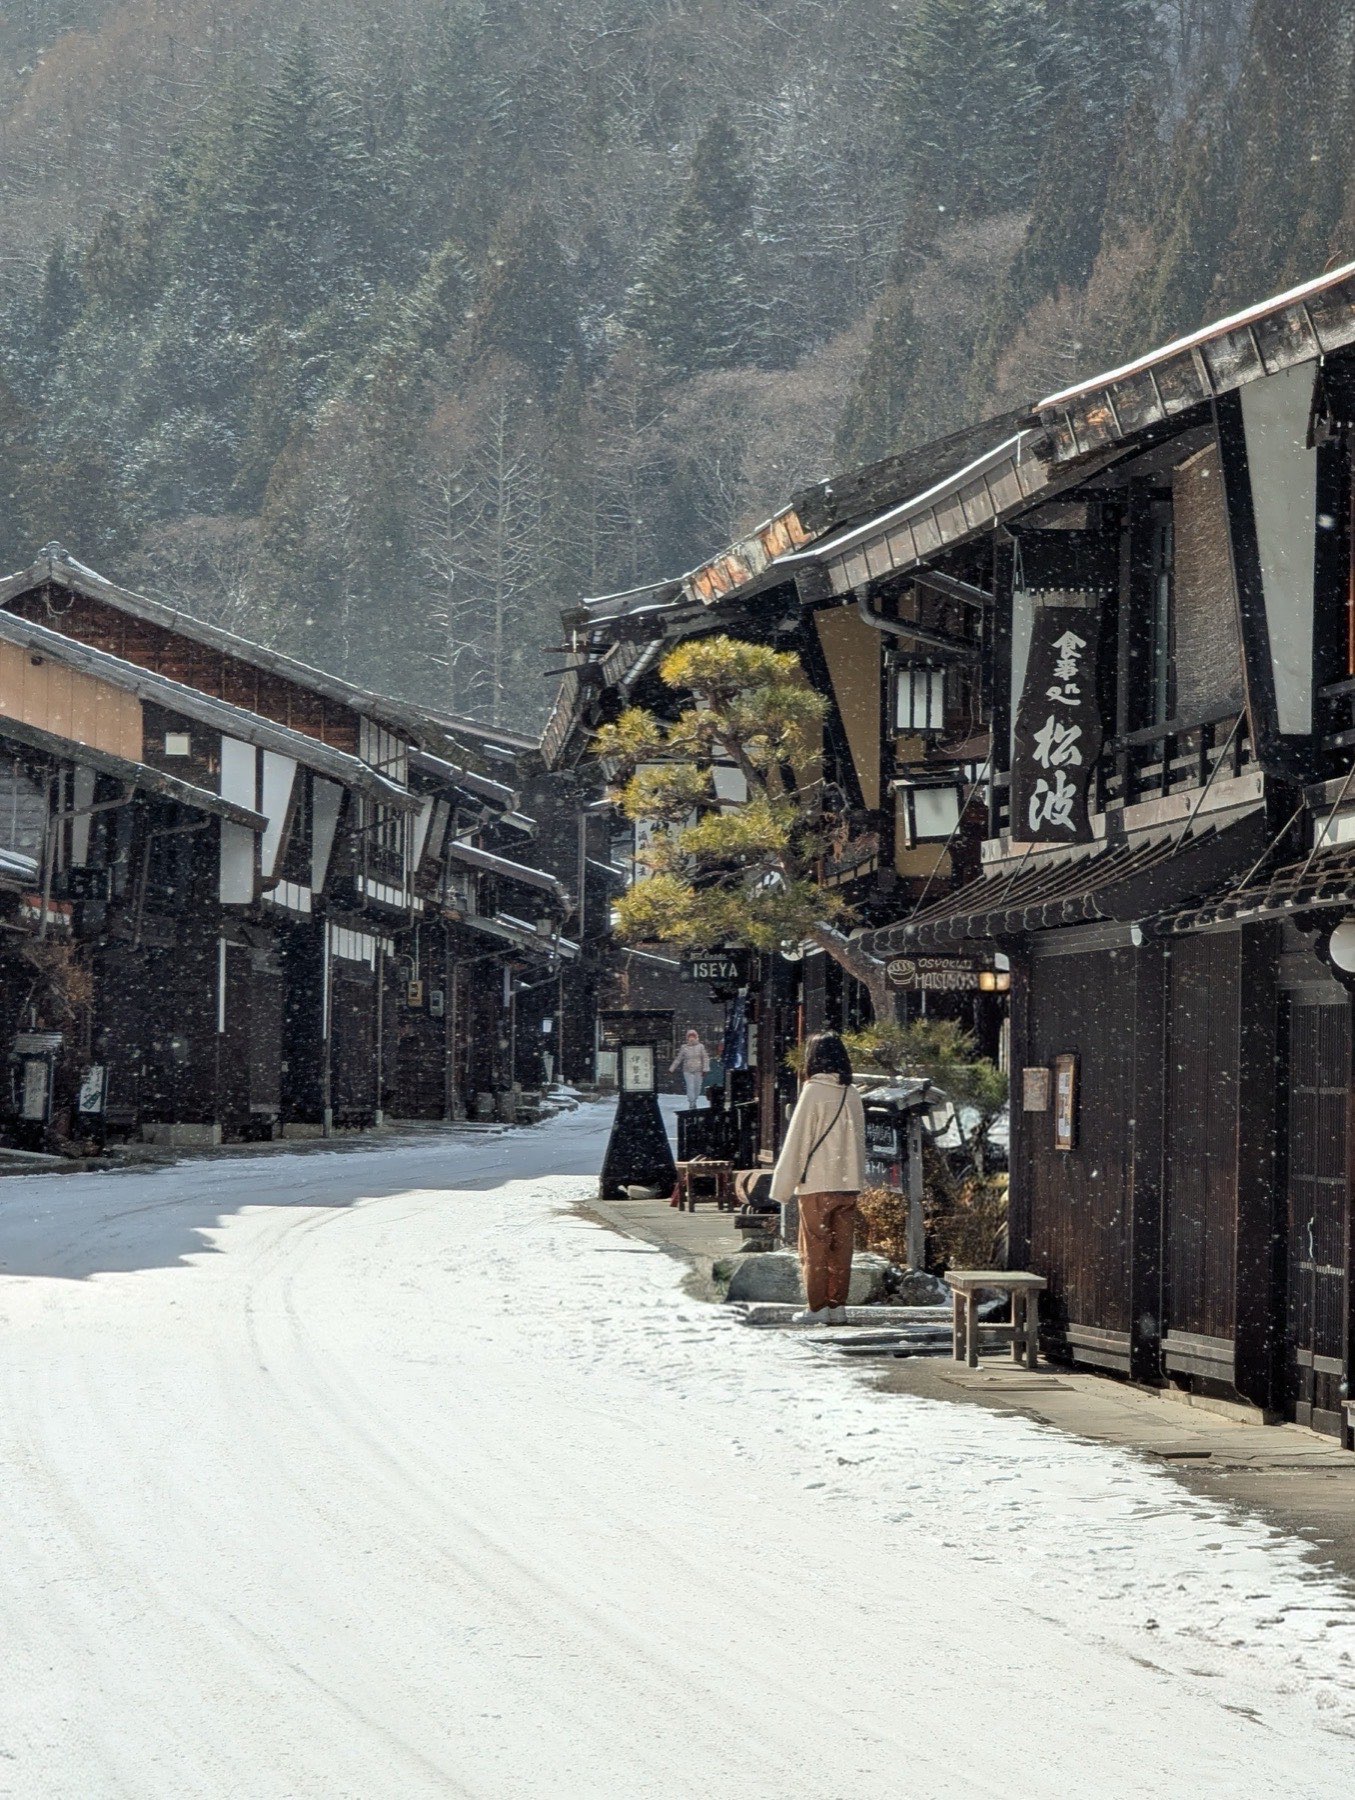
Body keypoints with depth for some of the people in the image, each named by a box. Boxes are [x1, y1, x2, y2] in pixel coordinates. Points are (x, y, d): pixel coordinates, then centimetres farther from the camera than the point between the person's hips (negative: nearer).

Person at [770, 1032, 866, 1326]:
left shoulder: (814, 1092, -11)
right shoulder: (852, 1095, 6)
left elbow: (796, 1141, -9)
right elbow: (859, 1141, 12)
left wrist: (783, 1186, -4)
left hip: (817, 1184, -5)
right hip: (848, 1184, 5)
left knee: (815, 1247, 2)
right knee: (841, 1247, 9)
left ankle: (817, 1307, 2)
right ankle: (838, 1305, 10)